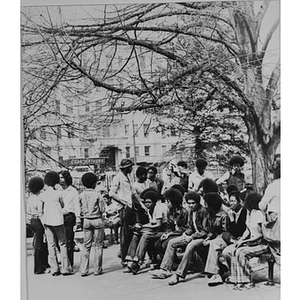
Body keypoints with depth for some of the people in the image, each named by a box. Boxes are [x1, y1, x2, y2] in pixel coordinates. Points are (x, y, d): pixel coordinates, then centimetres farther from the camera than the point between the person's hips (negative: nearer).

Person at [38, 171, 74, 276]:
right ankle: (65, 268, 6)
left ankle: (54, 269, 10)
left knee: (51, 245, 8)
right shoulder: (58, 193, -9)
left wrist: (43, 222, 12)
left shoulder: (43, 195, 1)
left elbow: (40, 211, 4)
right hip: (57, 221, -3)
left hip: (47, 221, 4)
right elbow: (62, 205, 5)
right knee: (62, 244, 6)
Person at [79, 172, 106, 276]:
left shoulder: (81, 195, -1)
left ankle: (83, 270, 8)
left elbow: (80, 211, 4)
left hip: (86, 221, 4)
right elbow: (102, 209, -10)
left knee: (86, 245, 10)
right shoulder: (97, 195, -13)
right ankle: (97, 270, 9)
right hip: (97, 220, -4)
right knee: (98, 245, 6)